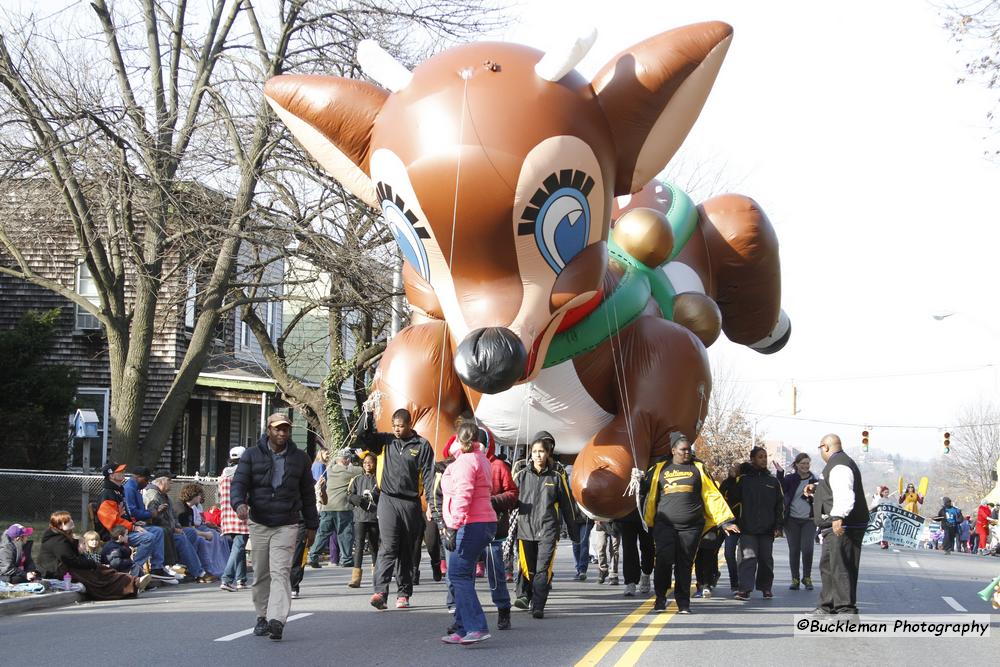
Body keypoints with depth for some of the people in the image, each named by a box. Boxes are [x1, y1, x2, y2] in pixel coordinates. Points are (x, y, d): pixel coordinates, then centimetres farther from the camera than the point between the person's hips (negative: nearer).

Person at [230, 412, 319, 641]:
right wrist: (239, 503, -23)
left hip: (286, 526, -1)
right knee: (261, 574, 8)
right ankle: (262, 616, 22)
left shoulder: (299, 458, 10)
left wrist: (311, 525, 14)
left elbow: (307, 494, 15)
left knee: (280, 572, -14)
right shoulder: (252, 455, 5)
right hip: (258, 524, 1)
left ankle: (277, 620, -24)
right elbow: (238, 483, -2)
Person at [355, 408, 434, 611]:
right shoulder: (385, 441, 10)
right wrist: (368, 416, -11)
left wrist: (431, 503, -8)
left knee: (407, 552, 9)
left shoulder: (422, 445, 2)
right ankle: (380, 591, -21)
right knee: (388, 547, -13)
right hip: (388, 500, 0)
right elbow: (363, 438, 1)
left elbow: (428, 475, -1)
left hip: (411, 502, 0)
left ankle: (403, 593, 18)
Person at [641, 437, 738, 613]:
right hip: (665, 525, -1)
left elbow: (713, 495, 9)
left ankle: (683, 603, 11)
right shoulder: (660, 469, 12)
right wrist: (648, 522, 7)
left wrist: (725, 521, 3)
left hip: (691, 526, 1)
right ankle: (660, 598, 2)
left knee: (685, 564, 1)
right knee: (664, 560, -13)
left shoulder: (697, 468, 12)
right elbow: (650, 495, 15)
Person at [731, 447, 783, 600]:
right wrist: (735, 523, 1)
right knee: (748, 557, -9)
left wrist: (778, 526, 4)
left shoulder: (773, 481, 11)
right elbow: (734, 501, 6)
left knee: (766, 559, 8)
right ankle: (745, 589, -13)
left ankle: (765, 588, 20)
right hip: (748, 529, -2)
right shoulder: (743, 479, 5)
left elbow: (780, 505, 12)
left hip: (767, 529, 2)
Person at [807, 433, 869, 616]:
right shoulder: (840, 463, 21)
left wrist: (838, 516, -41)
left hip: (842, 527, -12)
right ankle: (828, 606, 29)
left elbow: (844, 494, -30)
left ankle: (846, 609, -12)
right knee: (827, 566, 19)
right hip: (836, 527, 12)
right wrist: (816, 489, 25)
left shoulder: (839, 466, -15)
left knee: (840, 567, -12)